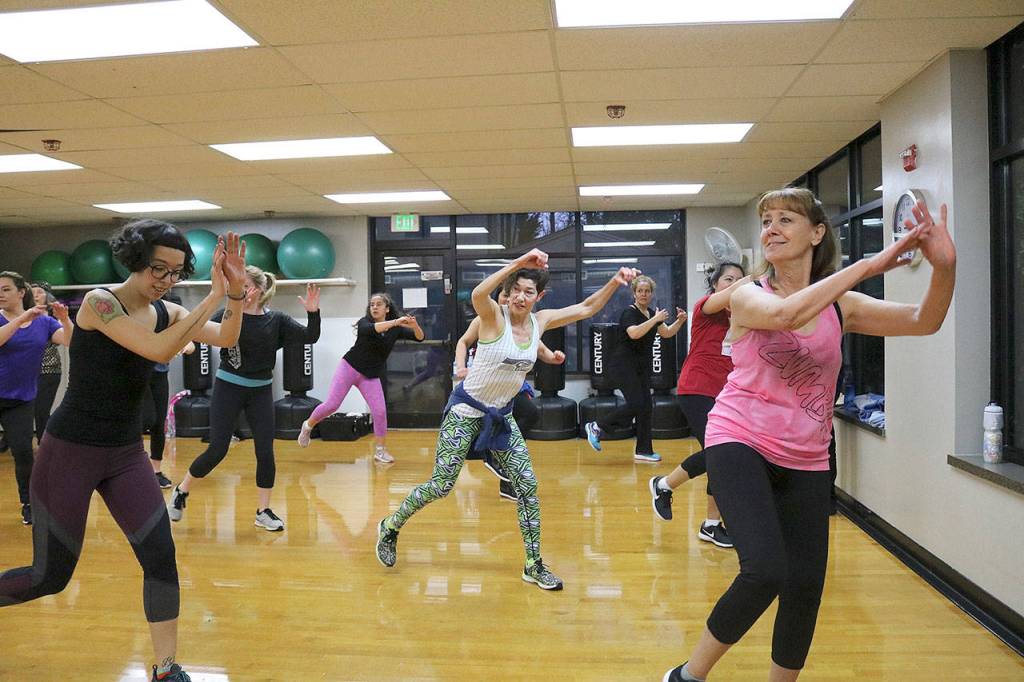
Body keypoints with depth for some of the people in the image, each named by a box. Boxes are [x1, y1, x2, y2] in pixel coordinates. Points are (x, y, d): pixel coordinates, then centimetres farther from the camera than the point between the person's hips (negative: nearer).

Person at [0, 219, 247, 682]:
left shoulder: (165, 312, 1)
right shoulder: (99, 302, -18)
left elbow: (226, 339, -7)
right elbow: (158, 350, -31)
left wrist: (235, 292, -22)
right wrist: (213, 297, -30)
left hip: (126, 453, 5)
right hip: (70, 450, -5)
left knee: (161, 555, -4)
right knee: (50, 577, 4)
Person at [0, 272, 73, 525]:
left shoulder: (44, 322, 0)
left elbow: (70, 342, -12)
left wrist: (65, 320, -28)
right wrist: (23, 318, -34)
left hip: (21, 400, 1)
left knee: (23, 453, -3)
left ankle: (28, 505, 15)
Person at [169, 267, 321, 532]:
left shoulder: (276, 320, -2)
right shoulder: (228, 314, -5)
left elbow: (310, 337, -8)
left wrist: (313, 312, -24)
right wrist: (234, 309, -33)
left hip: (261, 392, 2)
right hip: (228, 388, -2)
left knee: (265, 451, 0)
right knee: (217, 450, -2)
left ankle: (263, 511, 13)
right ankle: (181, 491, 23)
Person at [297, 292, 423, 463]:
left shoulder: (396, 329, -4)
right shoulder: (364, 322, -11)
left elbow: (419, 337, -13)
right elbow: (370, 329, -36)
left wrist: (415, 326, -36)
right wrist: (394, 322, -48)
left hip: (371, 376, 3)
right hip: (350, 367, -2)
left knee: (380, 411, -7)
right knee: (331, 405, -4)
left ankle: (380, 450, 9)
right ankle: (308, 426, 24)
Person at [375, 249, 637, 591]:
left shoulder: (540, 321, -1)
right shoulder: (494, 316, -18)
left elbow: (586, 308, 7)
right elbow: (478, 294, -43)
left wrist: (614, 282, -6)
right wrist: (518, 263, -46)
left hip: (501, 415, 6)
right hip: (466, 411, -5)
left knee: (527, 487, 1)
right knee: (440, 485, -1)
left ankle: (534, 566, 14)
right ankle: (390, 527, 26)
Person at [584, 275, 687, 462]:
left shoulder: (651, 314, 12)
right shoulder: (629, 313, -12)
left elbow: (667, 333, 24)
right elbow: (634, 333, -31)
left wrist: (679, 321, 8)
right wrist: (655, 320, -29)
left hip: (642, 367, 8)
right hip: (624, 366, -8)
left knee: (645, 406, 5)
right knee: (636, 403, -16)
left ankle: (643, 450, 12)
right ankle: (596, 427, -3)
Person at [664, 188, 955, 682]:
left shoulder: (841, 306, 5)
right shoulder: (748, 295, -6)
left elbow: (924, 321, -6)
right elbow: (786, 315, -29)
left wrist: (944, 267, -25)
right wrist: (867, 265, -26)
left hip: (805, 460, 5)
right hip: (740, 442, -4)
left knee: (805, 586, 6)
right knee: (765, 571, -21)